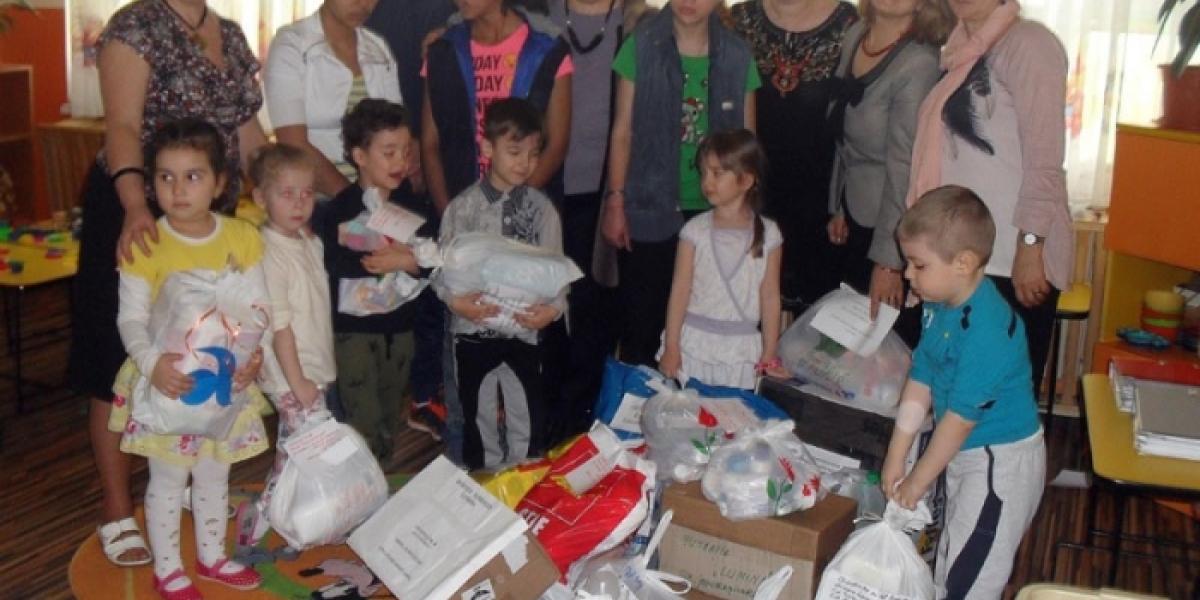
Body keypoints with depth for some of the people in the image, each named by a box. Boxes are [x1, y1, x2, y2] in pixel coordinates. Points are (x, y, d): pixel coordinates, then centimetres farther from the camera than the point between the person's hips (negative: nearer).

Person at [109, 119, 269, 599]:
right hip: (168, 381, -3)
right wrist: (151, 360, -30)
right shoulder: (146, 244, -14)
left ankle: (212, 556, 39)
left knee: (215, 473, 19)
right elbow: (131, 317, -13)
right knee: (168, 478, 9)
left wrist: (254, 353, -17)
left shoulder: (242, 237, -4)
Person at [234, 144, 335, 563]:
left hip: (316, 369, 9)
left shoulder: (311, 242, 7)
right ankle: (253, 524, 5)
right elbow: (279, 325, -19)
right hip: (292, 375, -9)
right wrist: (297, 381, -17)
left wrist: (324, 365, 16)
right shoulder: (270, 254, -19)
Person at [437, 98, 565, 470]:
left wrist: (554, 307, -22)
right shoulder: (462, 208, -6)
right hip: (473, 330, 0)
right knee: (478, 418, 17)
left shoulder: (541, 208, -4)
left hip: (524, 329, 0)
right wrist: (455, 300, -23)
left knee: (528, 422, 12)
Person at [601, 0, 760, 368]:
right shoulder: (642, 46, -4)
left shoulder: (737, 56, 1)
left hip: (712, 213, 2)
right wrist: (615, 202, -6)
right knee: (641, 320, 5)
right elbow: (623, 130, -2)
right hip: (648, 209, -1)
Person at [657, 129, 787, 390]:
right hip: (694, 343, 0)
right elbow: (680, 291, -2)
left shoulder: (768, 234, -2)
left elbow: (770, 296, 1)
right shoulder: (696, 230, -4)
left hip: (741, 349, 0)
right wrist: (671, 347, -2)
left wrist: (769, 353, 2)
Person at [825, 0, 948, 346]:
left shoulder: (919, 64, -21)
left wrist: (888, 260, -20)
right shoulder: (855, 35, 2)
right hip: (856, 216, 7)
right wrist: (837, 206, 14)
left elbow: (904, 167, -22)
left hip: (896, 228, -7)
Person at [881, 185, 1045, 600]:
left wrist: (918, 479, -14)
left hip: (1002, 463, -9)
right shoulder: (939, 307, -1)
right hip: (965, 455, 9)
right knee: (953, 558, 23)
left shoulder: (988, 330, -29)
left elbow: (961, 417, -25)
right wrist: (895, 458, 3)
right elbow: (920, 381, 3)